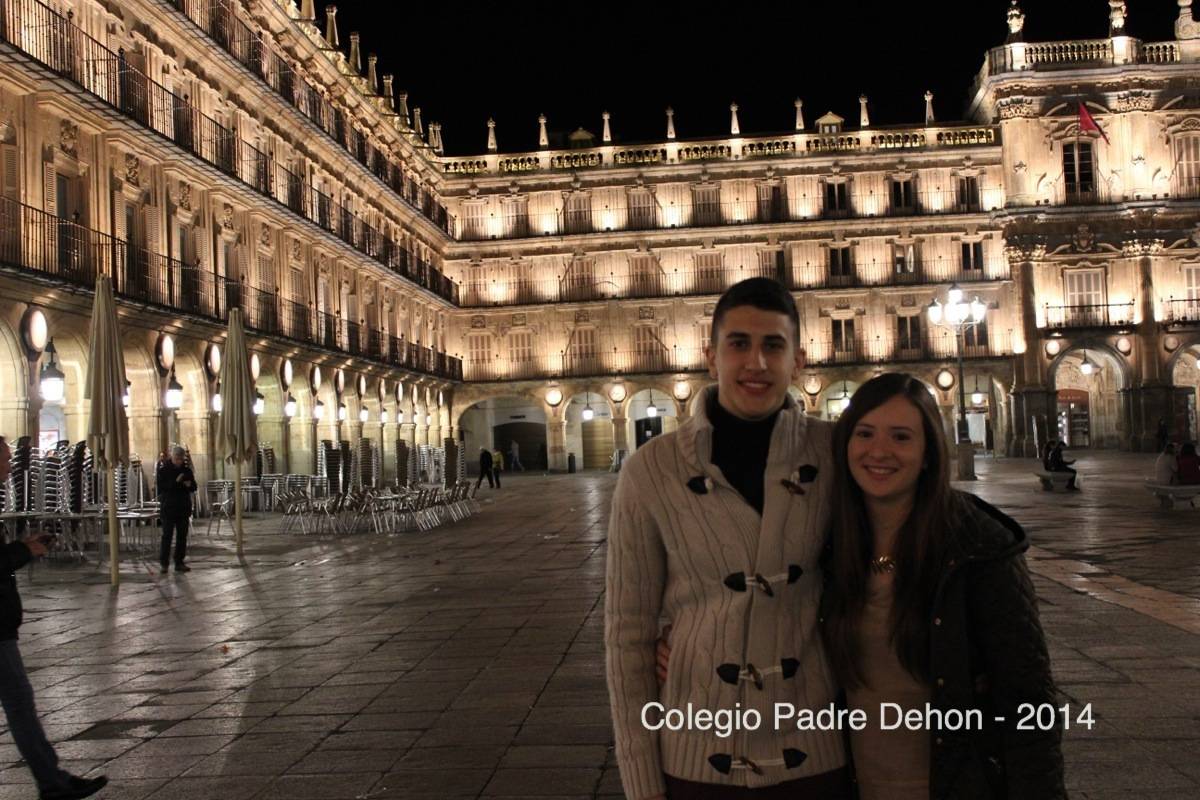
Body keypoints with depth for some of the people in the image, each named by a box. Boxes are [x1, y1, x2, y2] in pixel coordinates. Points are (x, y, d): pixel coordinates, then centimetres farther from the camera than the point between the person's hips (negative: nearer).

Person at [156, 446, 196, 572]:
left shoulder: (186, 469, 8)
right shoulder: (163, 469, -4)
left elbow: (194, 487, 14)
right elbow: (160, 486, -13)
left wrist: (189, 485, -8)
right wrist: (176, 482, -21)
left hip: (183, 508, 5)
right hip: (168, 508, -4)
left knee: (182, 536, 6)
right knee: (167, 535, -5)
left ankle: (179, 563, 12)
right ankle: (164, 563, 2)